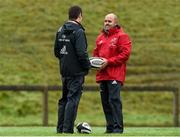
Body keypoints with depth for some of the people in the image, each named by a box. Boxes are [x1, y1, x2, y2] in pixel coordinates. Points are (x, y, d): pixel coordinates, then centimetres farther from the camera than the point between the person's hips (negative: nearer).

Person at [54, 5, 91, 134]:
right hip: (76, 71, -7)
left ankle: (60, 128, 16)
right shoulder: (78, 32, -15)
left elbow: (56, 51, 14)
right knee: (73, 99, -5)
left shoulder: (61, 31, 9)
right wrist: (87, 66, -7)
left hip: (64, 70, 7)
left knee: (64, 99, 15)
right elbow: (81, 53, -20)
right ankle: (68, 128, -8)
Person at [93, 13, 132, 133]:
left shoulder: (122, 36, -3)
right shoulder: (100, 37, 20)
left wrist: (108, 61, -15)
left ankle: (118, 127, -13)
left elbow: (125, 54, -11)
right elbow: (96, 52, 30)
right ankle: (110, 127, 12)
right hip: (102, 74, 7)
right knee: (105, 101, 7)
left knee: (114, 100, -14)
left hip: (115, 75, -7)